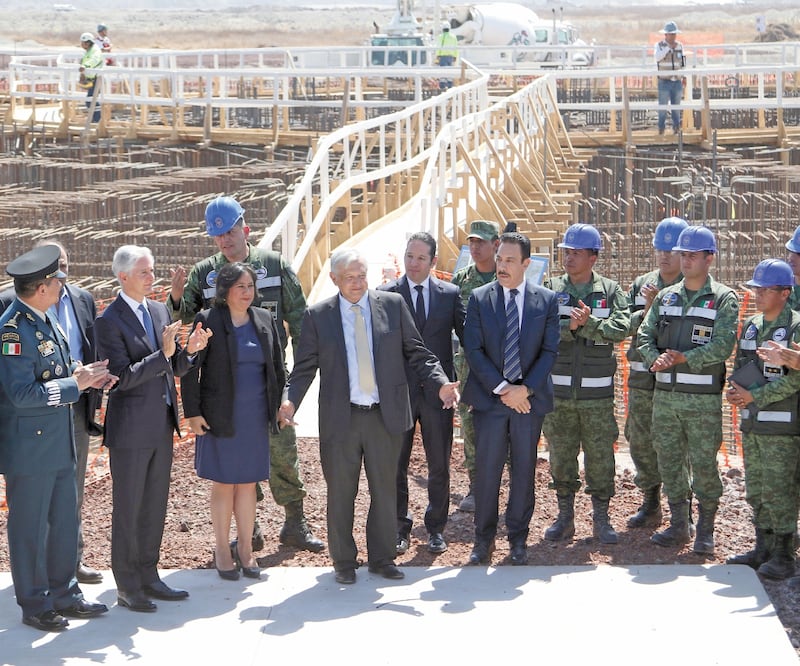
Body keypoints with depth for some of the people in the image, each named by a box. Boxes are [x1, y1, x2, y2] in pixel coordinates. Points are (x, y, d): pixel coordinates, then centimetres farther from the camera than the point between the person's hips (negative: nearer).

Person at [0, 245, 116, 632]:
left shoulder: (44, 320, 9)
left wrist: (84, 375, 1)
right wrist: (75, 384, -21)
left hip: (59, 443, 10)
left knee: (65, 521, 17)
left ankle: (64, 595, 29)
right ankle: (34, 605, 16)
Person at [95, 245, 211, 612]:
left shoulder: (159, 310, 10)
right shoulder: (109, 321, -12)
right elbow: (124, 377, -19)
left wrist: (189, 349, -7)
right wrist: (163, 354, -26)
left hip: (162, 426, 7)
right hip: (130, 430, -7)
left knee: (155, 507, 14)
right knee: (128, 510, 3)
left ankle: (148, 577, 25)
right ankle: (127, 586, 12)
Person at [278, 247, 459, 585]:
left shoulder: (393, 305, 3)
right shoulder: (318, 316, 1)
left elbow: (416, 352, 5)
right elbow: (304, 366, 2)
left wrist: (440, 383, -10)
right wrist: (291, 400, -15)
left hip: (386, 417, 1)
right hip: (340, 418, -1)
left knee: (385, 491, 10)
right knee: (340, 494, 7)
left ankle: (382, 559, 24)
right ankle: (344, 562, 21)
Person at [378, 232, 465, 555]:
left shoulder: (450, 294, 3)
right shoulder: (386, 295, 0)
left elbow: (468, 338, 5)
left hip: (437, 392, 1)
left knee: (439, 465, 8)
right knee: (396, 466, 6)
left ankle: (436, 528, 21)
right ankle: (400, 529, 19)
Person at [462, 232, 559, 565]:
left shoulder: (546, 300, 3)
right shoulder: (479, 298, 1)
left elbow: (550, 351, 0)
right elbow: (473, 350, -3)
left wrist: (526, 388, -12)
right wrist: (501, 388, -11)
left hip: (529, 398, 0)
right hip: (489, 398, 0)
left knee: (524, 469, 7)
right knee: (486, 469, 1)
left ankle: (518, 538, 18)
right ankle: (483, 538, 13)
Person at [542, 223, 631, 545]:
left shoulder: (610, 291, 3)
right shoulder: (551, 289, 4)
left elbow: (621, 328, -11)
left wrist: (588, 323, -21)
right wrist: (570, 326, -22)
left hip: (597, 393, -1)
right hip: (558, 389, 1)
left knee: (600, 455, 2)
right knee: (561, 455, 8)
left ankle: (601, 518, 14)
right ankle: (565, 516, 20)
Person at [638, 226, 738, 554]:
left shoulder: (723, 299, -3)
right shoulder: (665, 297, 13)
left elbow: (723, 344, -14)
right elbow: (645, 335, 7)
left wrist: (685, 358, -24)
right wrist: (654, 359, -14)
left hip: (703, 398, -5)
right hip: (665, 394, 5)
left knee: (704, 464, -1)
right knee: (669, 461, 10)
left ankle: (705, 530, 11)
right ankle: (678, 525, 22)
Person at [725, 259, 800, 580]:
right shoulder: (751, 325, 12)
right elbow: (740, 365, 21)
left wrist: (754, 396, -17)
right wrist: (736, 389, -1)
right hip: (750, 422, 7)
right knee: (756, 490, 13)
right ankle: (763, 550, 23)